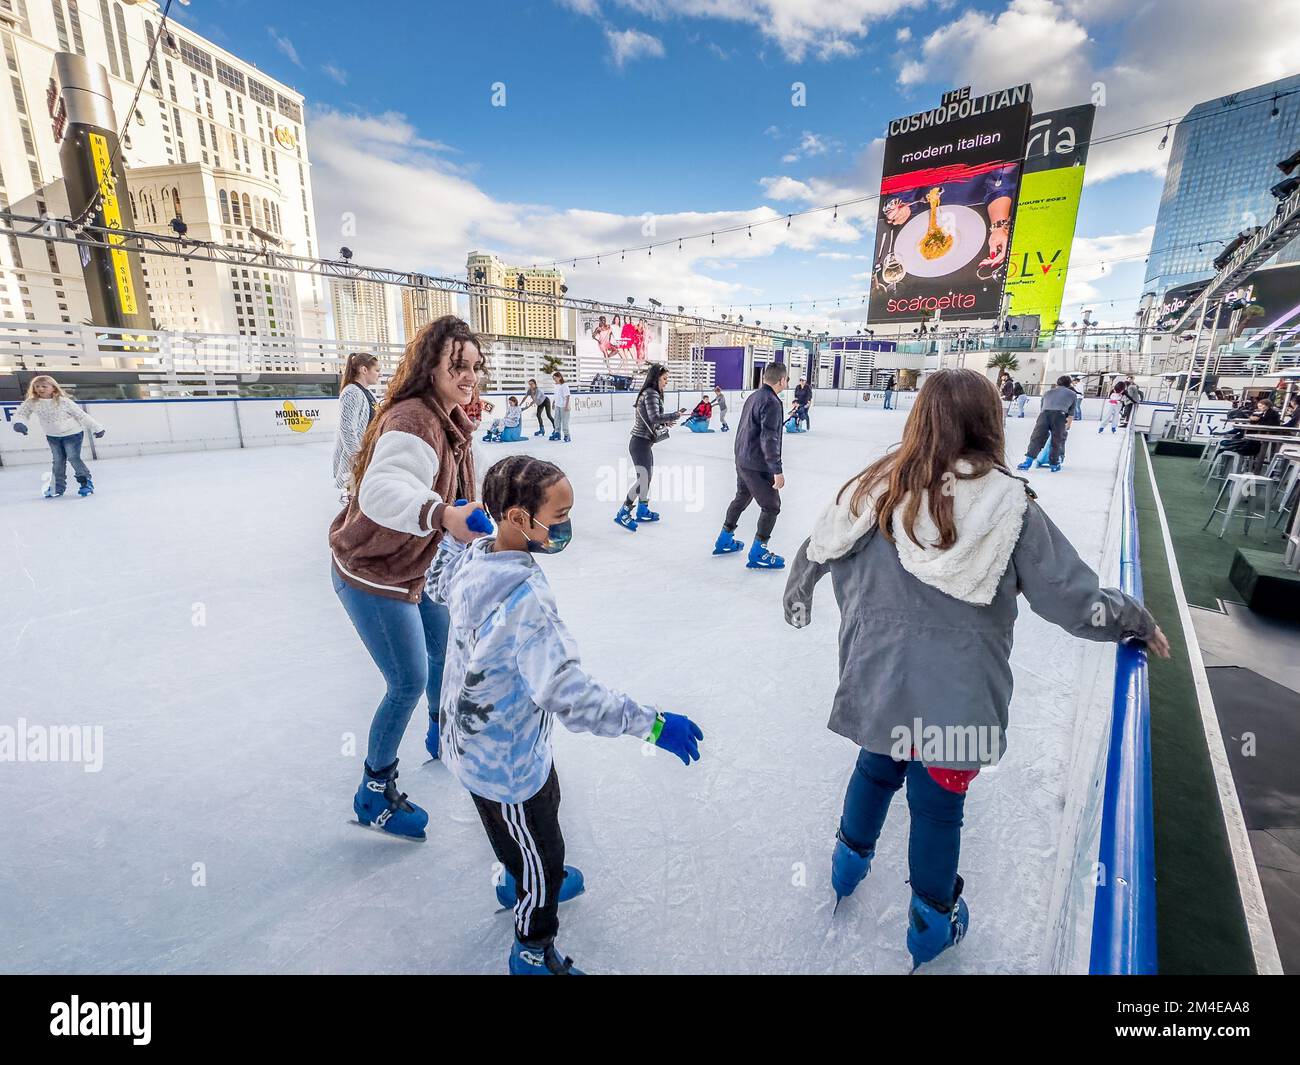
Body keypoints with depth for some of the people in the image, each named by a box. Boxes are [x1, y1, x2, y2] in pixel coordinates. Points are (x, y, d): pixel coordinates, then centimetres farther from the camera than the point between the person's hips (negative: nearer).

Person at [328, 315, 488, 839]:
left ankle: (441, 735, 51)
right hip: (372, 578, -9)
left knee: (445, 648, 23)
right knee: (409, 683, 1)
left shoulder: (450, 421, 0)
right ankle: (374, 794, 26)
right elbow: (380, 489, -48)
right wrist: (440, 514, -64)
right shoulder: (412, 419, -29)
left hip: (415, 569, 9)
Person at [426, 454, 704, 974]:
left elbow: (438, 587, 14)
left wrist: (455, 530, 18)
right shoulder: (526, 598, -37)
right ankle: (533, 954, 45)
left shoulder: (472, 555, -10)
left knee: (527, 822, 35)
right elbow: (570, 695, -41)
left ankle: (520, 881, 64)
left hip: (472, 740, 9)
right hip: (507, 762, -8)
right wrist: (652, 723, -37)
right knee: (542, 855, 18)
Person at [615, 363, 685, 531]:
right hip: (641, 442, -10)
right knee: (643, 479, -8)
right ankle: (623, 513, -1)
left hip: (644, 441, 10)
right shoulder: (651, 394, -16)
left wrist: (664, 423, 6)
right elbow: (655, 418, -27)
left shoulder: (650, 393, 14)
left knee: (648, 476, 17)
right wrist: (675, 415, -17)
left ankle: (642, 511, 29)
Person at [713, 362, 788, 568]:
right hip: (759, 466, -9)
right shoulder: (772, 403, -18)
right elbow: (769, 438, -24)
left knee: (742, 498, 24)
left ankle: (724, 540, 34)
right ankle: (758, 553, 6)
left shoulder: (753, 396, 10)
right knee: (771, 507, 2)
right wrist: (777, 470, -22)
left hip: (742, 461, 9)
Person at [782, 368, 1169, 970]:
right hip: (955, 699, -2)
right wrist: (1138, 622, 11)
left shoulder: (878, 488, -11)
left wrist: (797, 599, 20)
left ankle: (850, 858, 52)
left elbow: (817, 552, 0)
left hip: (877, 683, 2)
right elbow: (1078, 602, -9)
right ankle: (931, 922, 43)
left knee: (876, 769, 28)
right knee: (938, 804, 19)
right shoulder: (1010, 506, -16)